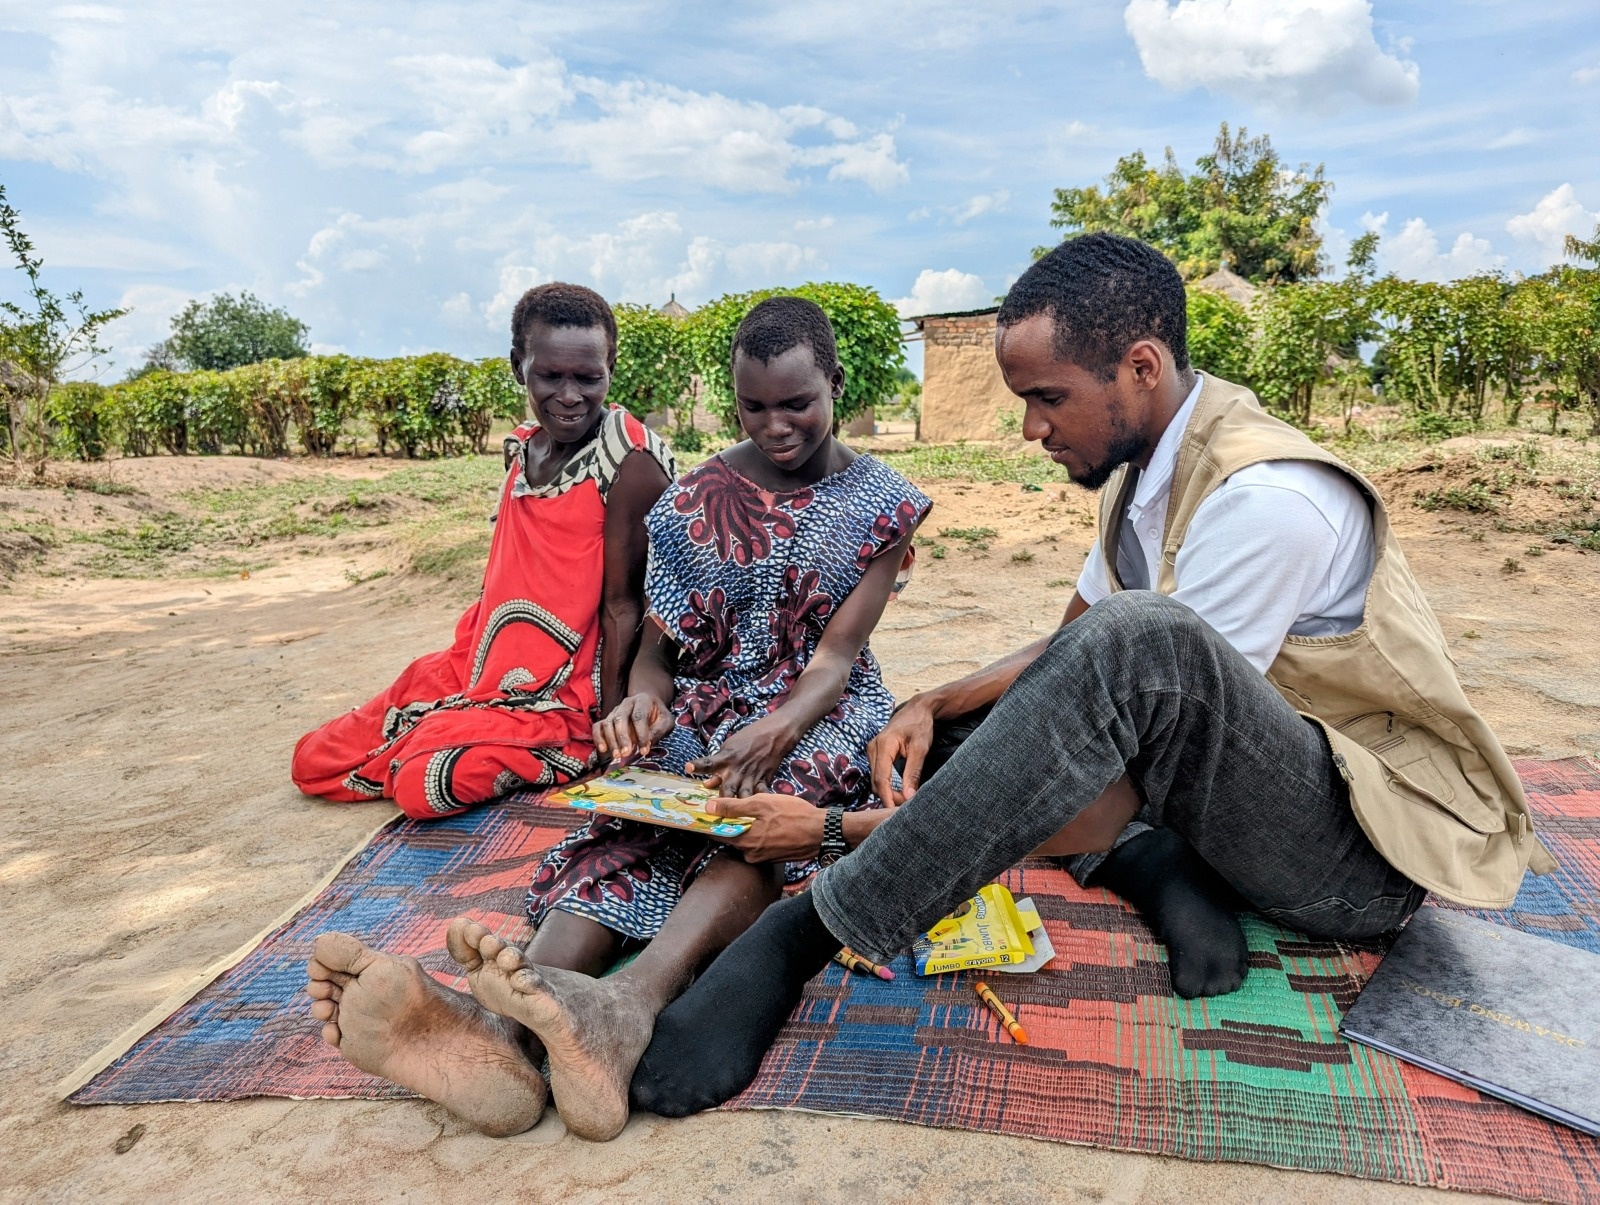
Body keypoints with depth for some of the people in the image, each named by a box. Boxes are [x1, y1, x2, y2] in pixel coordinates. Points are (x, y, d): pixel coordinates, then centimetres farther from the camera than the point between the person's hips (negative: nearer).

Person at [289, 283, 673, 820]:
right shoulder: (524, 446, 5)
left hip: (563, 699, -8)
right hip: (480, 670, 8)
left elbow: (624, 605, -17)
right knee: (314, 760, 11)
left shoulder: (629, 460, -17)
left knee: (426, 782, -30)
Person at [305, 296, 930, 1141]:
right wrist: (644, 700, -22)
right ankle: (503, 1032, -56)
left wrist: (773, 732, -31)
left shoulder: (883, 502, 0)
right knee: (638, 812, -31)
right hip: (705, 711, 2)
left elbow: (835, 656, -10)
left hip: (818, 715, -2)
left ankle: (627, 1007, -63)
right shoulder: (693, 501, 6)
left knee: (760, 815, -37)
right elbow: (657, 646, 4)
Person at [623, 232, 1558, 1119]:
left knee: (1136, 642, -37)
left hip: (1369, 850, -9)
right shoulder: (1141, 473, 5)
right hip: (1268, 822, 9)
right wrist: (937, 706, -4)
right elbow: (1068, 648, 15)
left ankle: (809, 933, -31)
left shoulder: (1266, 501, -23)